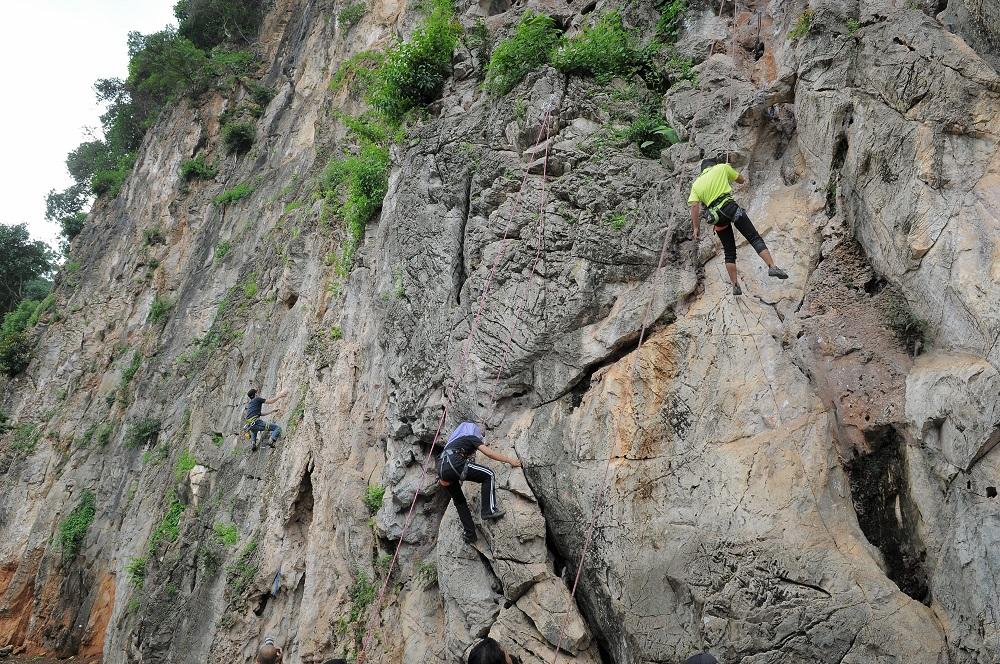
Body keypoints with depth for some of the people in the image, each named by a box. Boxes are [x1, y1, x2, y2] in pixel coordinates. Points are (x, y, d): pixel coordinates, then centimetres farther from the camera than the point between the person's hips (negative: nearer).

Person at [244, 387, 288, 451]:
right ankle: (271, 441, -30)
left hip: (250, 425, 8)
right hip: (256, 422, -8)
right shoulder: (257, 399, 7)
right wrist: (280, 396, 11)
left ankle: (252, 443, 19)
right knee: (278, 428, -7)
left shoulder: (249, 403, 30)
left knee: (253, 431, 45)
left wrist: (272, 411, 40)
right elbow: (270, 401, 1)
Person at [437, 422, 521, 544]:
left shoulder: (455, 441, 39)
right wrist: (510, 461, 13)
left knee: (459, 501, 20)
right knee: (489, 475, 1)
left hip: (442, 469, 8)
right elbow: (489, 453, 9)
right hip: (454, 463, -8)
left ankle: (470, 534, 14)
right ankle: (489, 510, -11)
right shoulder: (471, 437, 19)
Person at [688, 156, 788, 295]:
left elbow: (694, 206, 3)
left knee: (729, 253, 11)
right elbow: (741, 180, 25)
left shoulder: (696, 184, 18)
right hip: (730, 207, -3)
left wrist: (696, 228, 1)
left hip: (716, 216, 3)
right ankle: (772, 266, -21)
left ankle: (735, 286, 6)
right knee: (755, 238, -4)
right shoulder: (722, 168, 13)